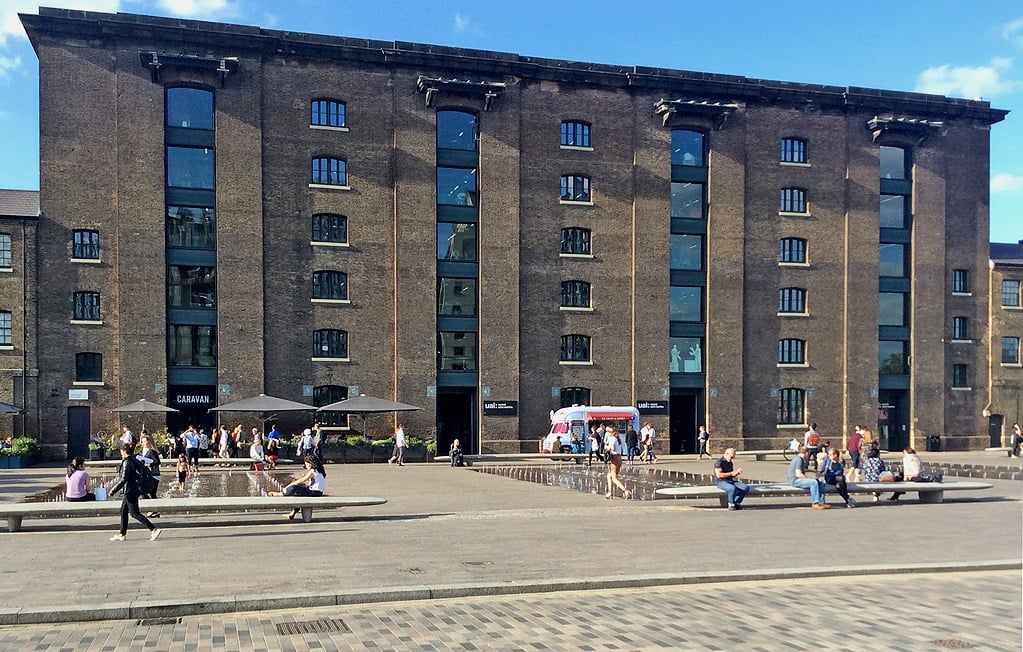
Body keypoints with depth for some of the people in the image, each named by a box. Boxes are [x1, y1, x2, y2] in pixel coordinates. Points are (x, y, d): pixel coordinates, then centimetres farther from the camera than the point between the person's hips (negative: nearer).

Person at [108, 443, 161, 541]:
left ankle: (154, 530, -14)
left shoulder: (127, 462, -15)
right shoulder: (135, 461, 11)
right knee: (123, 511, 17)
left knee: (134, 513, -7)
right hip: (133, 490, 10)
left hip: (130, 491, -10)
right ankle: (121, 534, 23)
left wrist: (113, 490, -15)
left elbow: (123, 479, -21)